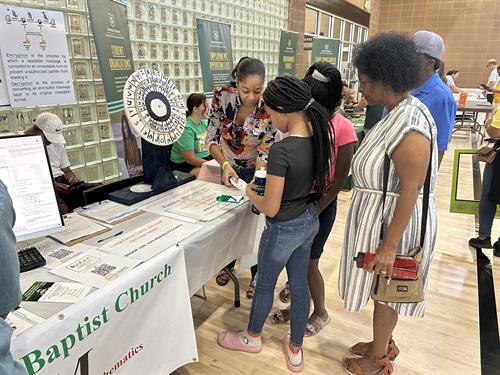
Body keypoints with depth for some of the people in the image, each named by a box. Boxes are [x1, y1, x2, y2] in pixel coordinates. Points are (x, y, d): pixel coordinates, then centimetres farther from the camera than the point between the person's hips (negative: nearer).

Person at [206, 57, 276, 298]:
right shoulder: (222, 96, -22)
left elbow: (264, 154, -24)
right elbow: (211, 138, -17)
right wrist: (225, 165, -32)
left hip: (256, 171, -2)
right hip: (230, 167, 3)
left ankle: (257, 274, 31)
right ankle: (228, 263, 45)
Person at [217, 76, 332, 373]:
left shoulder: (281, 150, -29)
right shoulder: (318, 137, -5)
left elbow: (270, 208, -24)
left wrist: (251, 194, -4)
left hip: (284, 229, -7)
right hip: (310, 221, 7)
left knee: (265, 284, 18)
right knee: (300, 284, 19)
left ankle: (253, 337, 45)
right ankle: (296, 350, 38)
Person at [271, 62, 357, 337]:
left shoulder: (343, 128, -15)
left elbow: (340, 178, -13)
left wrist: (316, 210, -14)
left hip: (321, 203, -4)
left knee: (308, 263, 7)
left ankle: (320, 313, 34)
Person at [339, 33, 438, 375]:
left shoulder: (409, 126, -28)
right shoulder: (399, 111, 3)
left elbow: (410, 191, -27)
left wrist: (389, 245, -23)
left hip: (396, 223, -9)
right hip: (382, 216, 9)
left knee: (385, 291, 11)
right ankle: (384, 342, 46)